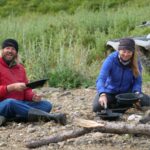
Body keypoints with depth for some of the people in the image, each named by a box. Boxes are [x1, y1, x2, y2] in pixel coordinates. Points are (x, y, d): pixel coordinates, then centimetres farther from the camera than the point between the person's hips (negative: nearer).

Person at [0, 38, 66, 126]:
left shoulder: (20, 68, 17)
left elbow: (26, 90, 18)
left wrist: (33, 97, -5)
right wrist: (12, 87, -22)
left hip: (19, 104, 7)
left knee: (47, 105, -11)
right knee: (10, 102, -40)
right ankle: (51, 116, -44)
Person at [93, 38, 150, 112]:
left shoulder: (136, 62, -12)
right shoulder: (111, 60, -22)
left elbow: (137, 81, -4)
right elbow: (101, 79, -33)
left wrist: (137, 92, -27)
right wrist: (102, 94, -51)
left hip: (127, 92, 3)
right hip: (110, 92, -2)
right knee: (97, 107, -28)